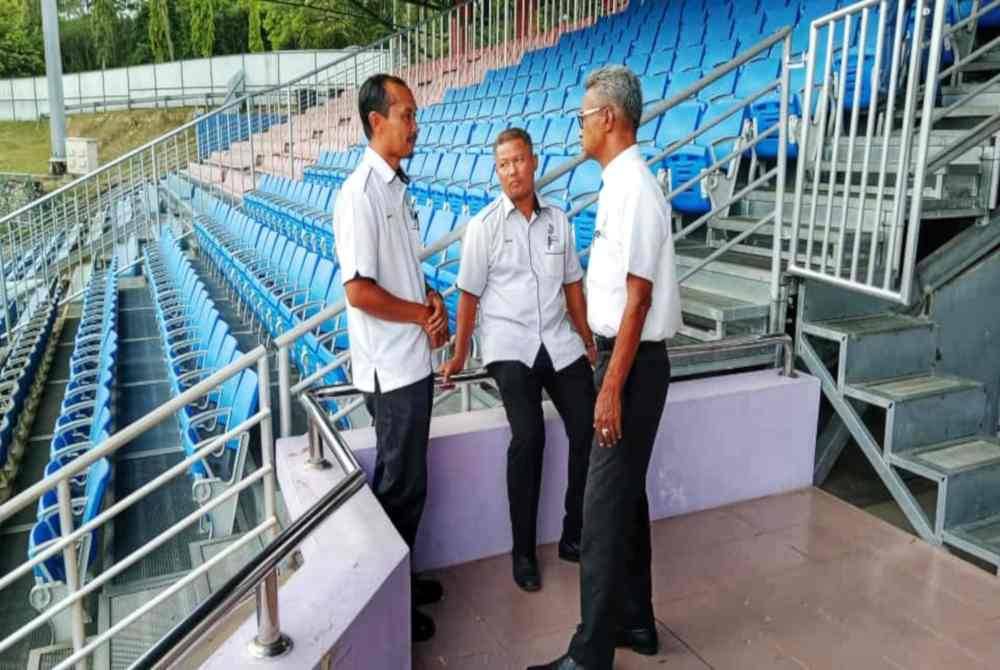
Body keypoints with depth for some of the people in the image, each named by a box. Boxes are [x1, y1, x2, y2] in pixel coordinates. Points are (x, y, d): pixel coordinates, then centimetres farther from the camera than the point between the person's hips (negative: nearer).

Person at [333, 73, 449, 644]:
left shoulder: (398, 186, 11)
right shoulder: (360, 193, -18)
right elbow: (359, 290, -23)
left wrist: (431, 298, 0)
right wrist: (424, 314, -12)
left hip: (414, 359, 9)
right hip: (391, 366, -9)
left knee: (405, 479, 19)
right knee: (403, 486, 4)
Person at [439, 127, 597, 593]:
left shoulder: (558, 220, 9)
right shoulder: (484, 226, -1)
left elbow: (573, 285, 16)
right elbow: (469, 295, 2)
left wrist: (587, 341, 18)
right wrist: (458, 356, 5)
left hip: (560, 342, 4)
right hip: (510, 346, -4)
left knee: (588, 428, -8)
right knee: (528, 436, -22)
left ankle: (574, 536, 10)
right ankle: (523, 551, -5)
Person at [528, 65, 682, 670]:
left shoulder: (634, 188, -19)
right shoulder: (621, 183, 11)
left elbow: (637, 300, -22)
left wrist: (612, 387, -21)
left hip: (633, 363, -10)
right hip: (623, 355, 10)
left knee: (606, 506, -2)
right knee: (626, 493, 19)